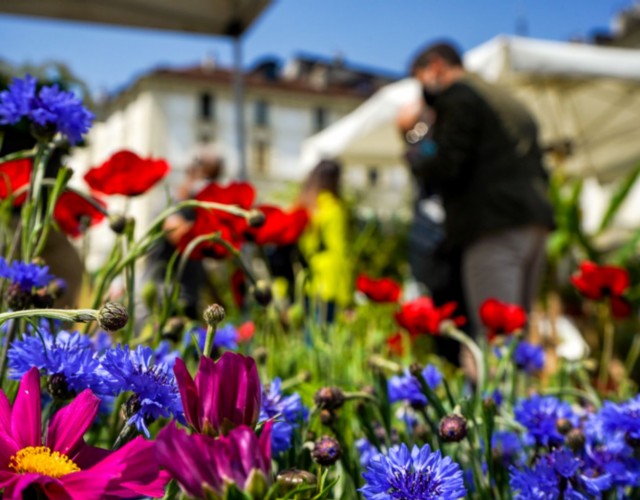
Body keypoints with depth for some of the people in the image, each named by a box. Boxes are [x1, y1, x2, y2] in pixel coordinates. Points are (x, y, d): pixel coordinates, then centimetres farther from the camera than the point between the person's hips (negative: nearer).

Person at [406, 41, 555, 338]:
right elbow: (540, 171, 25)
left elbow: (448, 166, -13)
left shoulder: (457, 96, -1)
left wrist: (417, 159, 8)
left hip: (494, 228, -9)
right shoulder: (506, 100, 27)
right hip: (533, 223, 9)